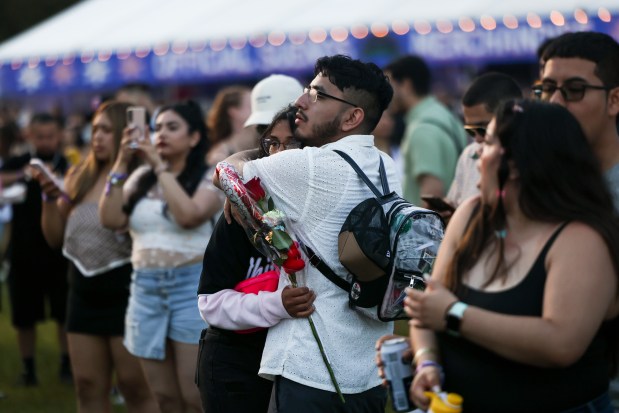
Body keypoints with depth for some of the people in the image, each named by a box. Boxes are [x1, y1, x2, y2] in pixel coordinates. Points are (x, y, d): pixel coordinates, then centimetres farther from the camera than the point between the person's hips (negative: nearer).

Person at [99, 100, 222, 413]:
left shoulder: (208, 179, -1)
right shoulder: (141, 178, 12)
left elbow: (188, 215, -20)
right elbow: (111, 219, 0)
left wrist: (161, 166, -13)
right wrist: (122, 162, -2)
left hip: (192, 285, -5)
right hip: (145, 287, 5)